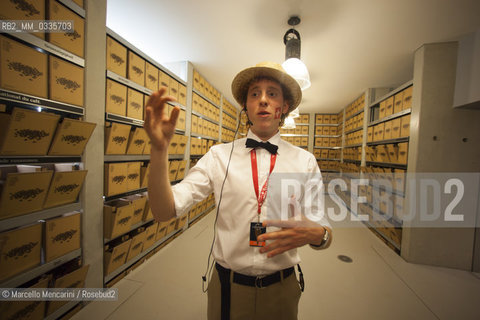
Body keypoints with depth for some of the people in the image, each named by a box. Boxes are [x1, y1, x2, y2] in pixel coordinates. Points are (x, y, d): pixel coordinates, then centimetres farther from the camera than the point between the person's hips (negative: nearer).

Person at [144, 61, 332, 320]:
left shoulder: (305, 161, -8)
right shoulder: (218, 156, -11)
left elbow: (324, 232, -3)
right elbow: (164, 211, -16)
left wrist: (312, 234, -26)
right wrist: (159, 149, -29)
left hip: (280, 289, 1)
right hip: (228, 286, 0)